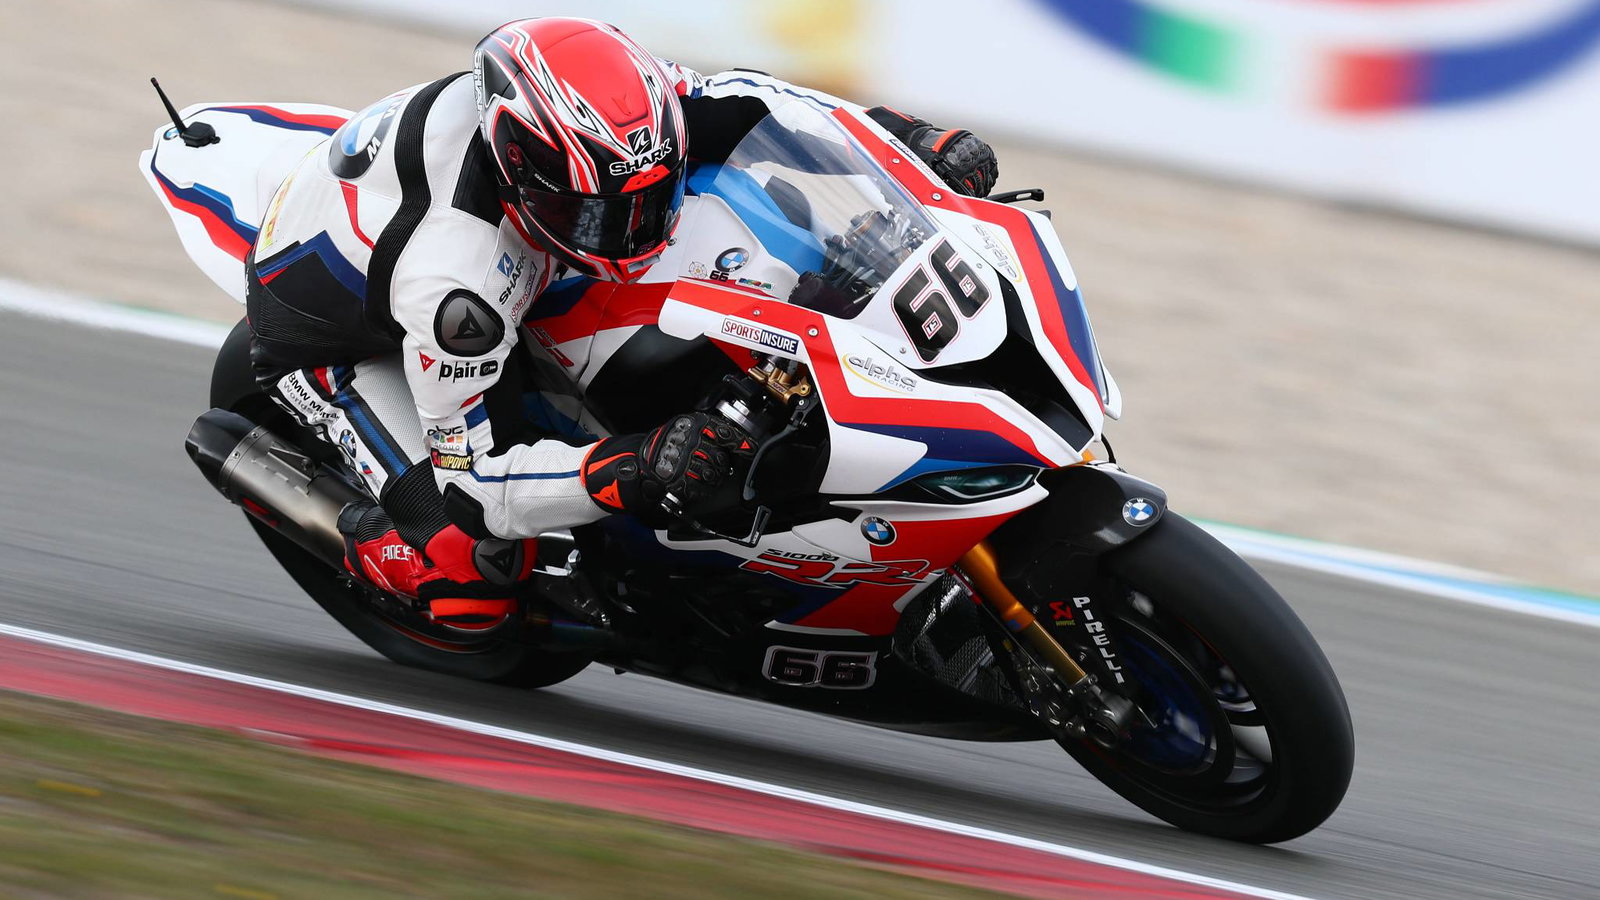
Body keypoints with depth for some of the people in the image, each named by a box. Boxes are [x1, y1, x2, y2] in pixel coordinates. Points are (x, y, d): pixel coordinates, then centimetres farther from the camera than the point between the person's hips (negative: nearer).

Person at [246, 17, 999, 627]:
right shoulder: (456, 281, -45)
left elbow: (730, 99, -8)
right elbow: (472, 482, -36)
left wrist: (911, 135, -16)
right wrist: (639, 474, -49)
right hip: (328, 335, -7)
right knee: (474, 573, -20)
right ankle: (365, 538, 12)